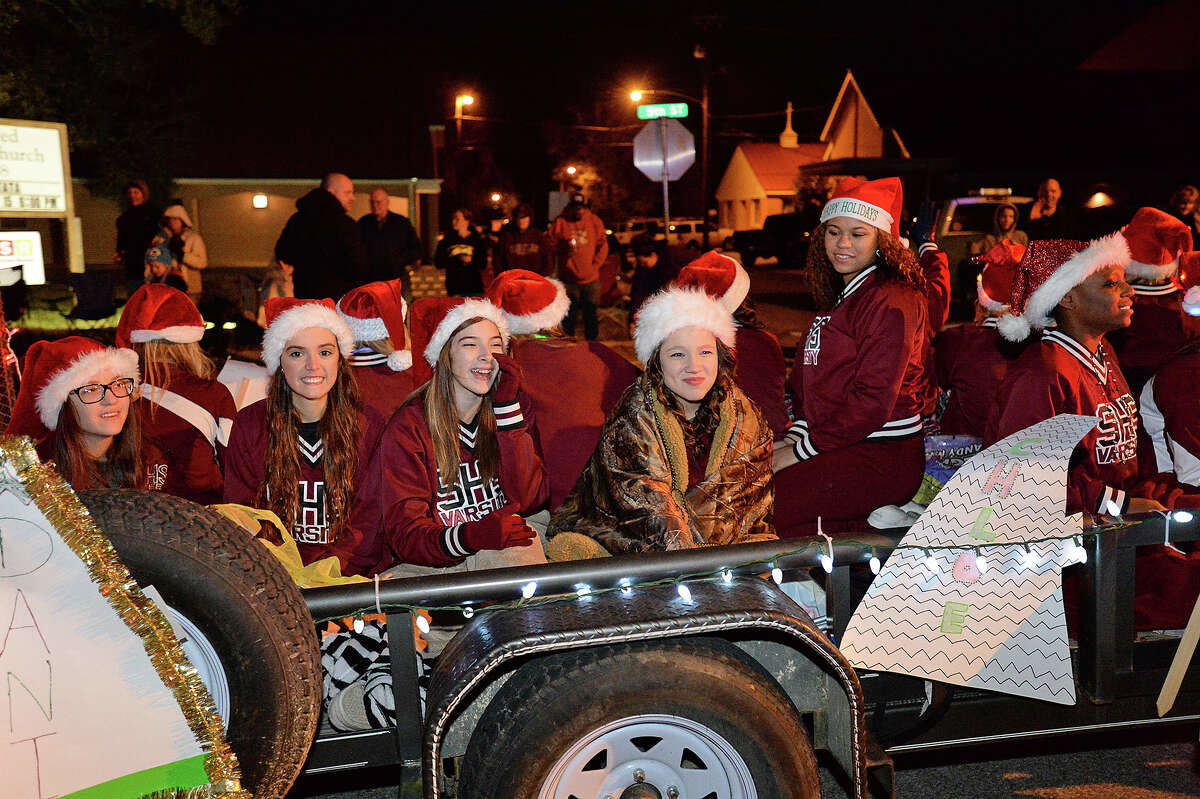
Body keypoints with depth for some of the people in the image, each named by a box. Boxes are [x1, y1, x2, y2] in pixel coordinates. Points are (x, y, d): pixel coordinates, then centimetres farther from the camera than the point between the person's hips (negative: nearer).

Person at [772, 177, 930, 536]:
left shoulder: (891, 303, -12)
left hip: (882, 458, -9)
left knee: (771, 505, -24)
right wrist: (795, 435, 2)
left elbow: (873, 401, -18)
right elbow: (810, 381, 20)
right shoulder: (839, 298, 18)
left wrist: (802, 451, -14)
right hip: (842, 449, 9)